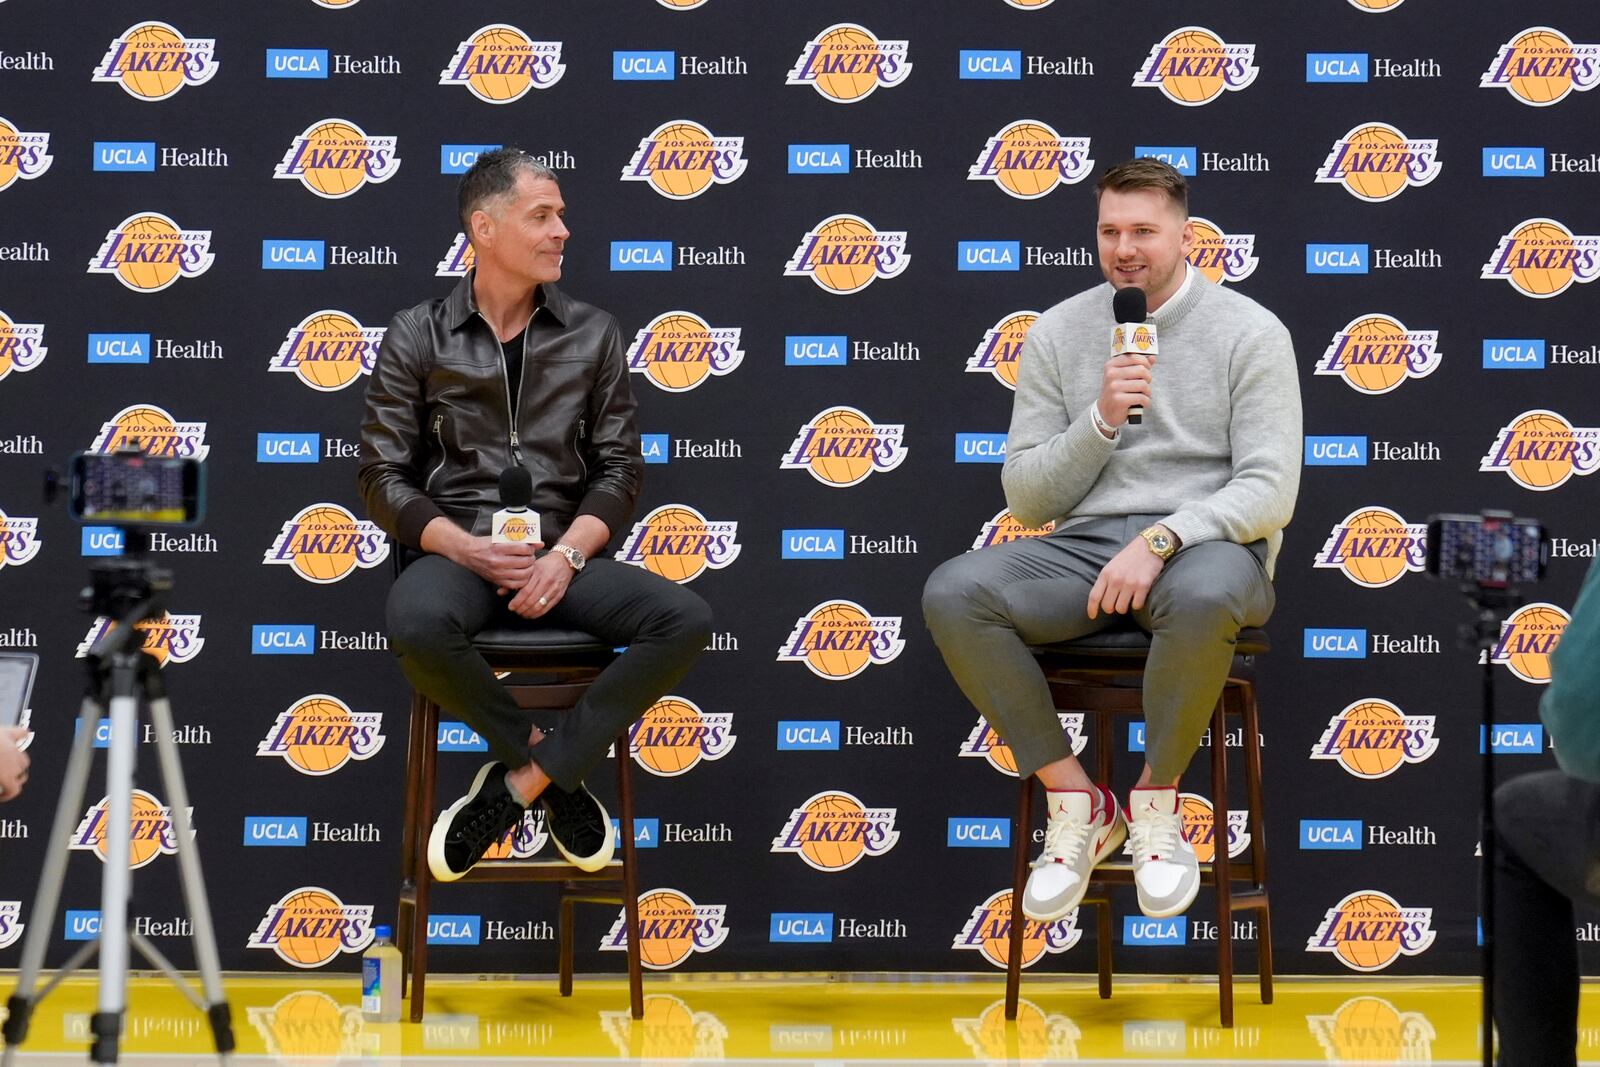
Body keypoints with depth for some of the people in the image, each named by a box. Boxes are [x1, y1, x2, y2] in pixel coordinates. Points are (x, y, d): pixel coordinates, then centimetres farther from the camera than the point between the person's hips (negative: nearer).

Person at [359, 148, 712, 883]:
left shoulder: (593, 334, 12)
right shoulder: (417, 337, 6)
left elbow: (620, 467, 8)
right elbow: (384, 477, 3)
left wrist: (567, 554, -11)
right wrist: (466, 548, -14)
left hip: (561, 558, 2)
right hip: (455, 554, -2)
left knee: (686, 620, -26)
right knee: (417, 624, -39)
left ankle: (518, 782, -19)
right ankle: (552, 764, -14)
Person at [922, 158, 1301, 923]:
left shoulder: (1250, 333, 2)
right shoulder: (1058, 333, 10)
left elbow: (1269, 488, -8)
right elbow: (1027, 500, 8)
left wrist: (1159, 541, -22)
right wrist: (1102, 421, -9)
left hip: (1203, 545, -3)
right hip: (1085, 546, 3)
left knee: (1203, 597, -41)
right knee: (952, 595, -26)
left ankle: (1155, 800, -16)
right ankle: (1076, 801, -13)